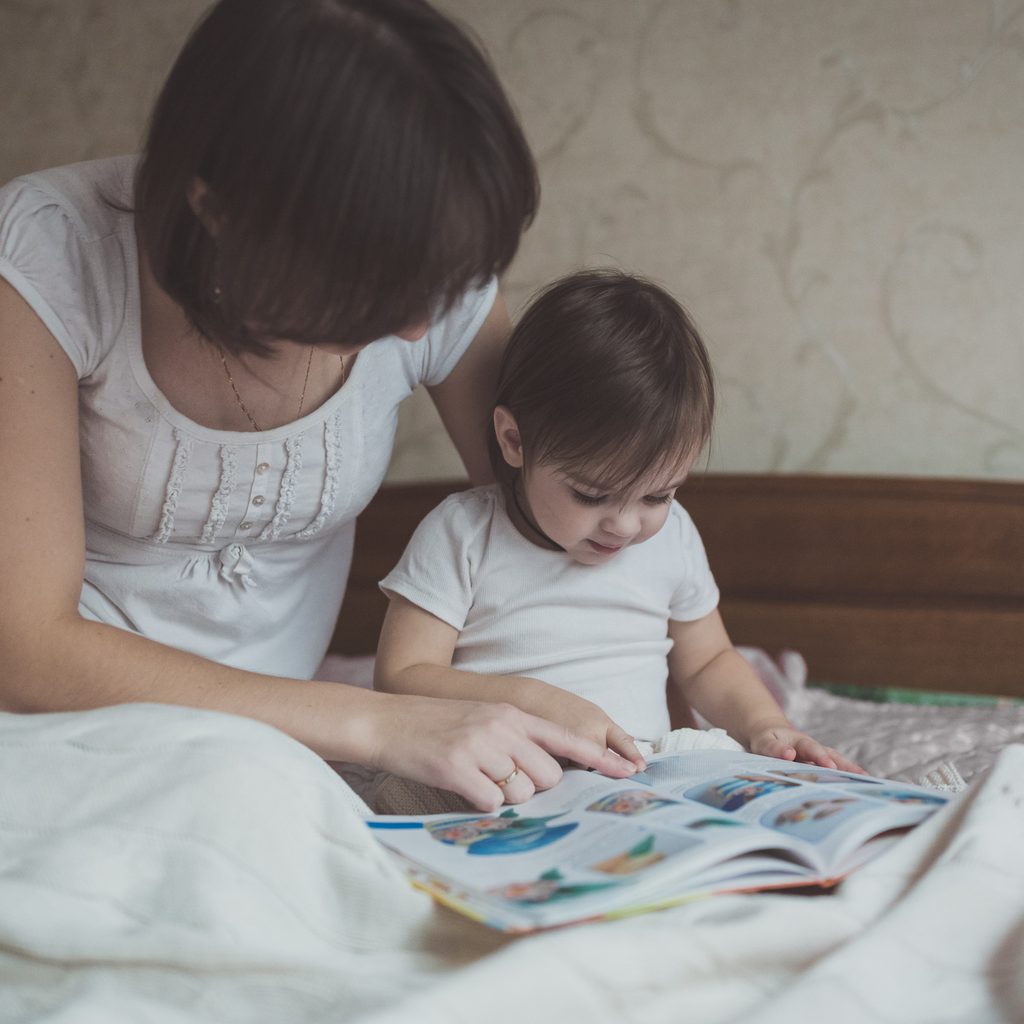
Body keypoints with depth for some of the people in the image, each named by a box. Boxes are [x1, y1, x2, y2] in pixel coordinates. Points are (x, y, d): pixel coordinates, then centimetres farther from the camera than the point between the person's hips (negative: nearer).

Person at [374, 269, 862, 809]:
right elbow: (400, 679, -9)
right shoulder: (461, 534, -5)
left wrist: (765, 724, 3)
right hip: (503, 787, -2)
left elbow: (707, 661, 23)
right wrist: (537, 702, -22)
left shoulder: (672, 535, 8)